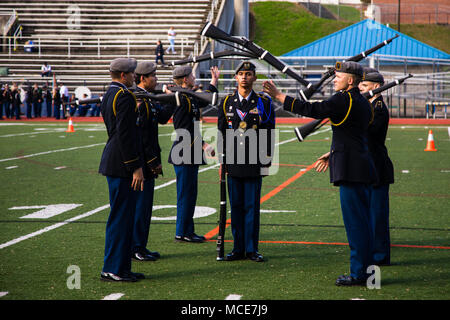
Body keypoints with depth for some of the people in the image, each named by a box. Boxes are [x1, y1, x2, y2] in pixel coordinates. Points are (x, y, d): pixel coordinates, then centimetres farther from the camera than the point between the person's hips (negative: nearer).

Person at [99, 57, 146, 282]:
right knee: (121, 216, -5)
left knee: (123, 215, 13)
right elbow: (125, 135, -20)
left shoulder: (109, 95, 16)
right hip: (122, 165, -10)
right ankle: (112, 269, -1)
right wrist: (136, 167, -18)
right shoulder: (124, 96, -15)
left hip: (113, 162, 10)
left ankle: (121, 266, 18)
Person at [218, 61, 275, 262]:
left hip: (254, 164, -2)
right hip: (233, 163, 2)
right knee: (236, 206, 5)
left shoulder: (264, 103, 3)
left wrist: (266, 161, -2)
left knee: (252, 206, 0)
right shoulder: (226, 103, 8)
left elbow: (269, 134, 3)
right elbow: (221, 134, 10)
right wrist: (222, 161, 4)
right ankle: (238, 249, 12)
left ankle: (252, 249, 7)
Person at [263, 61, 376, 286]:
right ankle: (365, 269, 19)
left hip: (351, 171, -10)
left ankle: (359, 274, -2)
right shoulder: (363, 103, 16)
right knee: (361, 222, 14)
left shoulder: (344, 100, -14)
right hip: (362, 170, 10)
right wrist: (333, 153, 29)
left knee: (355, 223, -6)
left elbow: (311, 110, -18)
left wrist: (278, 95, -13)